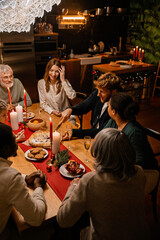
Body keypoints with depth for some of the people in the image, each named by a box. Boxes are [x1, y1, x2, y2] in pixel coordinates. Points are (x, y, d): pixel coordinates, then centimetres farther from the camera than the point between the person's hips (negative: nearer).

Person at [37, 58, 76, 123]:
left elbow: (72, 96, -21)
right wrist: (52, 111, -15)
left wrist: (63, 80, -20)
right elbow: (43, 103, 2)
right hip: (51, 115, 1)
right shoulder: (41, 83, -1)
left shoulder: (64, 82, -4)